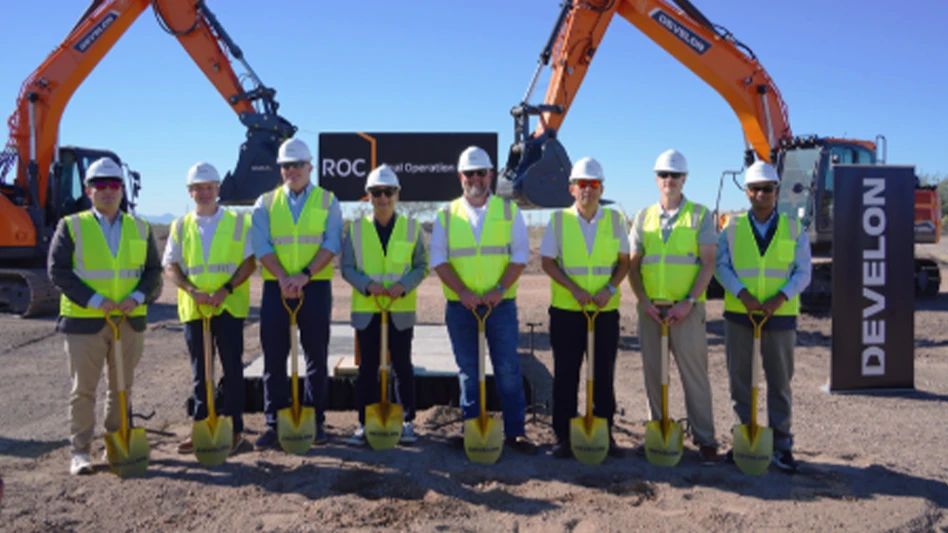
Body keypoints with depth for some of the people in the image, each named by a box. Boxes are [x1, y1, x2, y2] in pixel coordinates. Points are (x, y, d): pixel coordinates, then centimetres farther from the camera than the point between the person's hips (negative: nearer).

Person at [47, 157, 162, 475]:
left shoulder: (140, 229, 9)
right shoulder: (71, 226, 0)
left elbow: (153, 270, 9)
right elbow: (58, 270, -7)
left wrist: (138, 297, -11)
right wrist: (94, 301, -17)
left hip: (130, 321, 3)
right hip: (84, 321, -3)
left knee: (122, 388, 12)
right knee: (83, 390, 2)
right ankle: (80, 451, 11)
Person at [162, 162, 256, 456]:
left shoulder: (238, 222, 5)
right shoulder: (180, 227, 11)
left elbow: (250, 261, -1)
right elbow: (170, 267, 6)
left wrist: (226, 289, -15)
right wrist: (192, 291, -12)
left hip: (229, 306, -3)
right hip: (193, 308, 3)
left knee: (232, 368, -1)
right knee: (199, 371, 9)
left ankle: (234, 430, 6)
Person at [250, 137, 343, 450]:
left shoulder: (327, 201, 6)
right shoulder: (266, 203, 10)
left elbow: (332, 244, -6)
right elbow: (260, 245, -2)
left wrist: (304, 275, -18)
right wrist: (283, 277, -17)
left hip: (316, 286, -1)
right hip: (276, 287, 1)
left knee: (317, 356, 5)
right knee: (274, 357, 3)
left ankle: (316, 421, 15)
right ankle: (273, 424, 12)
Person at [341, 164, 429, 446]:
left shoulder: (412, 227, 3)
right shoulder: (356, 228, 3)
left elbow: (421, 266, 2)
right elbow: (347, 268, 2)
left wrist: (403, 285, -16)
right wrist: (367, 284, -17)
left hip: (401, 309, 0)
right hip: (366, 309, 0)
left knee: (402, 365, 6)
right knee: (367, 367, 6)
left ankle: (407, 422, 17)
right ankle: (364, 424, 15)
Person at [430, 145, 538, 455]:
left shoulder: (509, 211, 6)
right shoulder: (447, 215, 8)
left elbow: (520, 254, 0)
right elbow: (438, 258, 0)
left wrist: (499, 289, -13)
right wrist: (462, 292, -13)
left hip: (501, 304, -1)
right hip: (460, 306, 1)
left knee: (508, 368, -1)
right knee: (468, 369, 8)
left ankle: (515, 431, 8)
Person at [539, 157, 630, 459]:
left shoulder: (615, 219, 4)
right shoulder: (558, 220, 1)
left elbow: (624, 261, 6)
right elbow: (547, 262, -1)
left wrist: (610, 288, -12)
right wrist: (574, 288, -14)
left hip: (606, 311, 1)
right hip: (566, 311, -1)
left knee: (604, 376, 7)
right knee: (565, 375, 4)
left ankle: (605, 435, 19)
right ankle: (563, 437, 14)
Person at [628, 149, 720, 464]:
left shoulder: (699, 215, 2)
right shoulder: (643, 217, 11)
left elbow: (708, 263, -3)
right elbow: (633, 265, 9)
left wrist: (688, 302, -13)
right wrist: (643, 300, -4)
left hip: (686, 309, -3)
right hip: (650, 308, 3)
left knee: (694, 373, -2)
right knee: (653, 374, 8)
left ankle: (705, 440, 5)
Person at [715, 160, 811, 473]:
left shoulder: (794, 229, 5)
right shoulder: (732, 228, 5)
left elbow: (803, 272, 0)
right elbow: (721, 266, -3)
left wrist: (779, 298, -17)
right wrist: (743, 295, -18)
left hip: (780, 318, 0)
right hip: (739, 317, 1)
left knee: (780, 383, 5)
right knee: (740, 382, 7)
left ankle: (781, 445, 15)